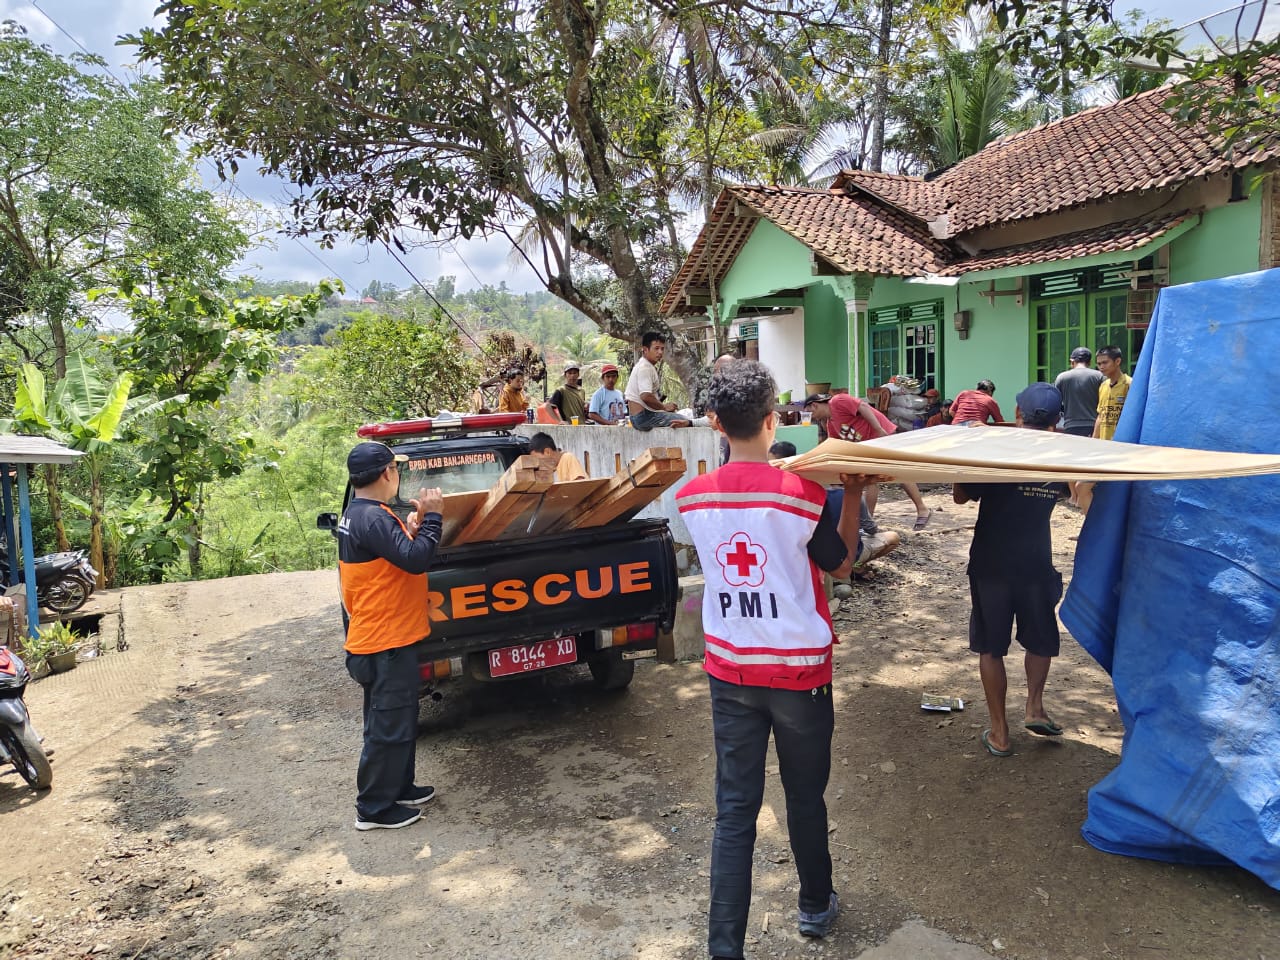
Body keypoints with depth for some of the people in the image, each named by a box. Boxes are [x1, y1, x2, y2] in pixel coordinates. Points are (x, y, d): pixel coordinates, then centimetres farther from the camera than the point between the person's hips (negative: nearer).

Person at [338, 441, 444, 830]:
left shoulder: (358, 514, 12)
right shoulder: (373, 518, -22)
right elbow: (415, 559, -28)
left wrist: (412, 527, 4)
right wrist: (432, 517, -18)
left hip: (383, 637, 11)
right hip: (386, 642, -11)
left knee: (398, 721, 22)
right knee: (388, 728, 1)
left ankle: (399, 789, 34)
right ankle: (374, 809, 12)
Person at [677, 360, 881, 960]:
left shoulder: (691, 497, -7)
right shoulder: (802, 494, -17)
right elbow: (841, 564, 0)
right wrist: (853, 499, 9)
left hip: (729, 670, 2)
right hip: (799, 670, -2)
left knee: (734, 810, 8)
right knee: (805, 797, 19)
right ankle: (816, 907, 41)